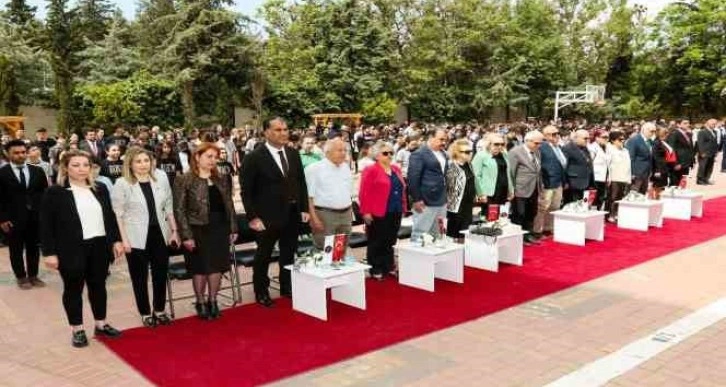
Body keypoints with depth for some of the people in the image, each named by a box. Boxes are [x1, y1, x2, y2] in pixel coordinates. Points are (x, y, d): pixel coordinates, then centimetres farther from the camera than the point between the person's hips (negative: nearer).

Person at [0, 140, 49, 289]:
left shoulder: (37, 171, 7)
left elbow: (44, 193, 8)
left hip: (36, 217, 3)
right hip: (13, 219, -3)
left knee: (34, 248, 11)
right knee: (16, 250, 8)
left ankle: (33, 275, 24)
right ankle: (21, 277, 21)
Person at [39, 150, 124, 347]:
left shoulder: (100, 189, 7)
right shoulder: (55, 192, -6)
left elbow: (110, 216, 13)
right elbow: (46, 225, -7)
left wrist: (116, 240, 7)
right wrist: (49, 252, -11)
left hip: (99, 246, 4)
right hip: (72, 249, -4)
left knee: (98, 285, 14)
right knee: (73, 289, 8)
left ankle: (101, 324, 27)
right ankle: (77, 330, 21)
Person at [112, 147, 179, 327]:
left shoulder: (161, 177, 3)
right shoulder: (122, 184, -8)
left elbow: (168, 207, 9)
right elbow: (118, 214, -8)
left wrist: (174, 230, 7)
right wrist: (124, 239, -14)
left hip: (160, 234, 4)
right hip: (136, 238, -3)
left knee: (161, 274, 10)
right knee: (140, 277, 7)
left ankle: (160, 310, 27)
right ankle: (146, 313, 21)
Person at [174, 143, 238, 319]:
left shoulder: (221, 180, 8)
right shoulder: (184, 180, -8)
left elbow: (229, 205, 11)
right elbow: (179, 210, -11)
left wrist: (233, 229, 7)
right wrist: (186, 235, -15)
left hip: (219, 228, 5)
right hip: (198, 230, -4)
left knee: (217, 266, 8)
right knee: (200, 268, 6)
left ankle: (212, 301, 25)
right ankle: (200, 302, 23)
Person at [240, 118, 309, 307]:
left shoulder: (293, 154, 6)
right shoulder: (254, 157, -11)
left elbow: (301, 183, 11)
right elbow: (246, 190, -11)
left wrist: (304, 209, 5)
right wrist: (253, 217, -15)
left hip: (292, 214, 5)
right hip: (268, 216, -5)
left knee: (289, 254, 16)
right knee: (263, 255, 9)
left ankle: (287, 287, 32)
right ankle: (261, 292, 24)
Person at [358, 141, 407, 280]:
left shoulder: (396, 169, 14)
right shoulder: (371, 170, -8)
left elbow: (402, 190, 19)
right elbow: (364, 193, -12)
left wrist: (403, 208, 15)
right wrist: (366, 212, -16)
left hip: (395, 212, 7)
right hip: (378, 214, -7)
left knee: (390, 242, 14)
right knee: (376, 243, 3)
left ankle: (388, 267, 26)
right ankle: (375, 270, 12)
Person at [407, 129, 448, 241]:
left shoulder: (443, 154, 16)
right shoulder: (419, 154, -8)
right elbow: (413, 178, -13)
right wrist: (416, 199, -16)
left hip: (441, 202, 8)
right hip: (425, 202, -8)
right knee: (420, 234, -3)